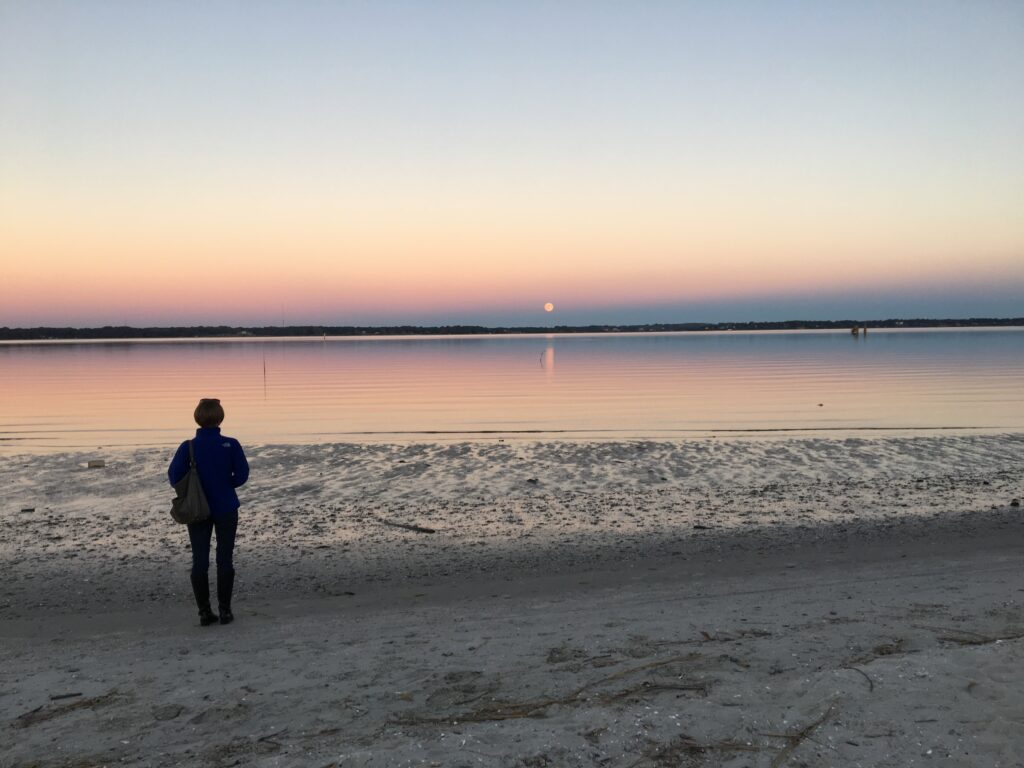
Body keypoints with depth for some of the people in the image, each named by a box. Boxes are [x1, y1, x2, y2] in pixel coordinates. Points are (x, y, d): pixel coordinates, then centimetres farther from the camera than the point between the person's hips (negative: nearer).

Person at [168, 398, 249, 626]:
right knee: (224, 559, 7)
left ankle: (204, 611, 10)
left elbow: (174, 476, -9)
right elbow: (241, 475, -9)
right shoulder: (231, 445, -10)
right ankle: (225, 610, 10)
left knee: (200, 560, 8)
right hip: (226, 510, -1)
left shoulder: (188, 447, -8)